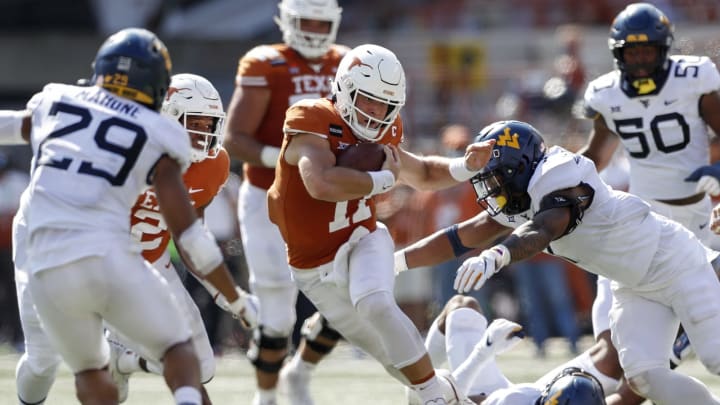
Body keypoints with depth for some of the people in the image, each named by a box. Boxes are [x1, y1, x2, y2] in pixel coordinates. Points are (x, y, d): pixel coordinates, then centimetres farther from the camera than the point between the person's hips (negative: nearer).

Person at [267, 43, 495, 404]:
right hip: (317, 268, -2)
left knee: (375, 304, -30)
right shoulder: (311, 124, -23)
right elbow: (323, 185, -40)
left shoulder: (381, 133, -2)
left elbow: (423, 174, 17)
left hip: (363, 242, 2)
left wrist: (465, 167, -2)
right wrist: (385, 179, -27)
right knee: (389, 348, 4)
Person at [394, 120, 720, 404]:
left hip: (675, 262, -8)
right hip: (635, 285, 8)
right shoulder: (516, 203, -1)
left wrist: (494, 256, -66)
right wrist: (396, 262, -7)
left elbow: (541, 233, -48)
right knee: (642, 376, -8)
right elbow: (459, 239, 0)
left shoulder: (561, 185, -28)